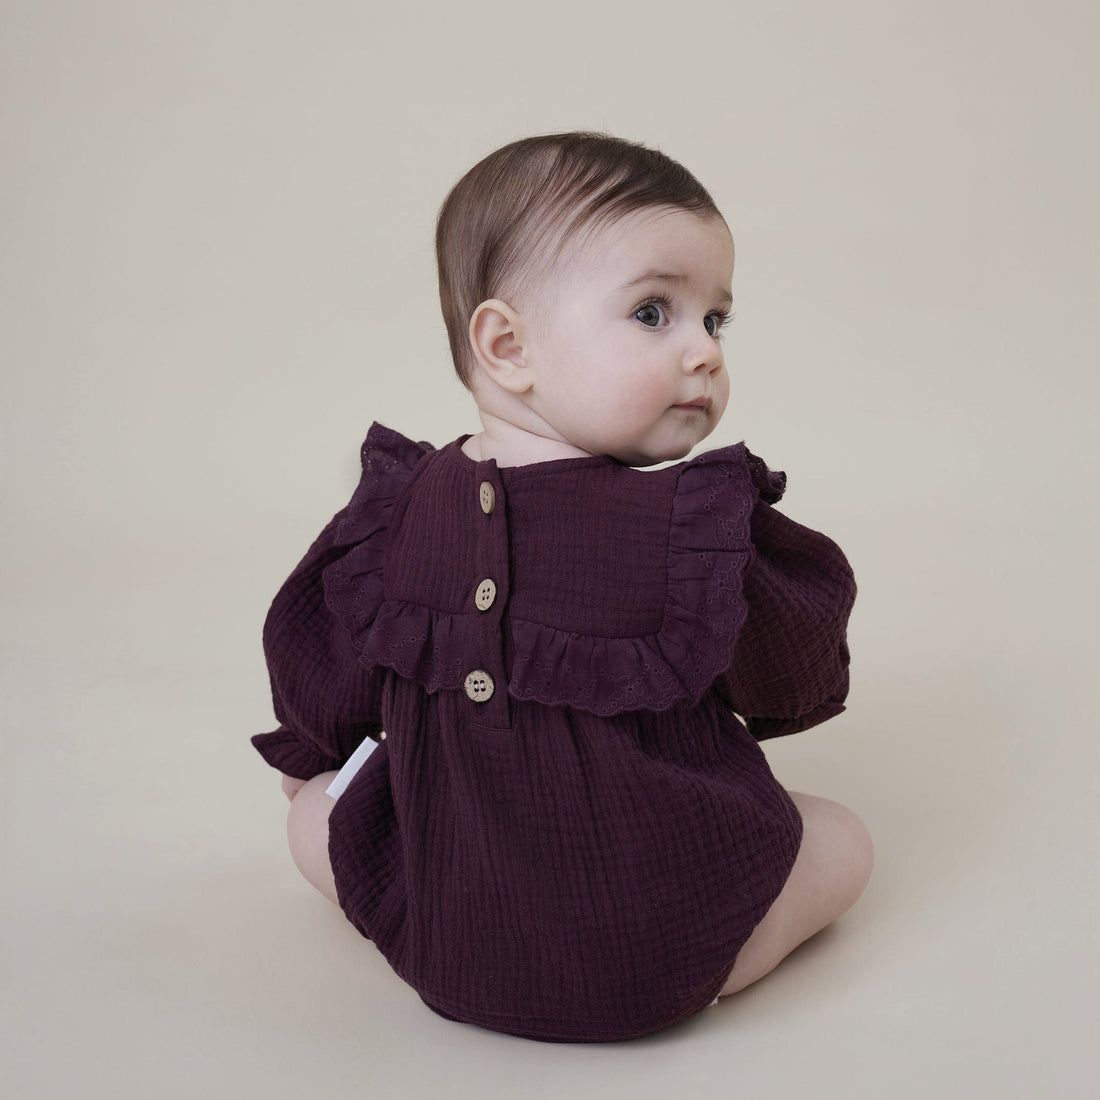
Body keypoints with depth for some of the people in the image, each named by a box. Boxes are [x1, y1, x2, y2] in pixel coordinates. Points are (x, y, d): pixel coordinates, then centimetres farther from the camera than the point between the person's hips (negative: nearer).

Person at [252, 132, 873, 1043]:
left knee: (317, 810, 27)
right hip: (664, 964, -2)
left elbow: (320, 688, 8)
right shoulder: (706, 536, -18)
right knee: (843, 839, 20)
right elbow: (797, 685, 0)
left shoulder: (397, 516, -9)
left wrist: (308, 758, 31)